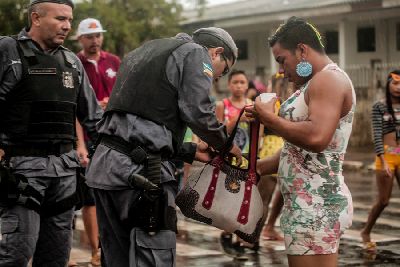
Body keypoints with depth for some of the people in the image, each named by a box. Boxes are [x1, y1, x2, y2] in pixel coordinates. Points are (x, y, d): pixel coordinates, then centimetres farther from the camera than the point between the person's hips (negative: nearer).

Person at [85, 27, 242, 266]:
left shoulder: (148, 50, 29)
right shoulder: (195, 52, 3)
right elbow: (197, 111, -11)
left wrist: (190, 151, 24)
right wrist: (225, 144, 6)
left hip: (104, 164, 9)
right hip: (142, 169, -9)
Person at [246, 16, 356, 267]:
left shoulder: (329, 78, -11)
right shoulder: (317, 84, 20)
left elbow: (316, 138, -28)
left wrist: (269, 118, -15)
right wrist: (256, 168, 13)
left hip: (316, 205, -10)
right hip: (308, 202, 10)